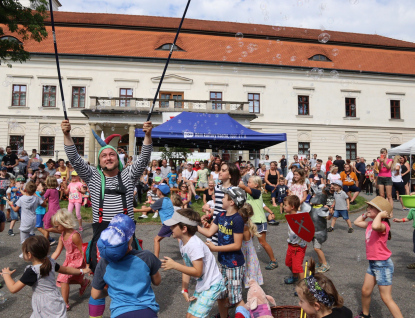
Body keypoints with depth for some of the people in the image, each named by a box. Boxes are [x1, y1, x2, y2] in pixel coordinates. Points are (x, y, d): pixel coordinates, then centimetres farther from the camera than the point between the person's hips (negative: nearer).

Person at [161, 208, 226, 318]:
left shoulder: (194, 245, -27)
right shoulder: (182, 242, 0)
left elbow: (197, 272, -27)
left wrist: (174, 265, -26)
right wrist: (184, 290, -2)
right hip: (201, 285, 9)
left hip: (212, 286, -9)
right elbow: (187, 267, 4)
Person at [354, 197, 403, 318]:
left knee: (386, 298, -1)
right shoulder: (370, 223, 5)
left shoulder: (383, 225, -21)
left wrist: (379, 215, -28)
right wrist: (366, 214, 9)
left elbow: (375, 226, -46)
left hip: (383, 264, -9)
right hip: (373, 263, 9)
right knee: (365, 291, 20)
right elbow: (357, 222, 21)